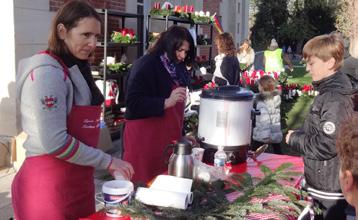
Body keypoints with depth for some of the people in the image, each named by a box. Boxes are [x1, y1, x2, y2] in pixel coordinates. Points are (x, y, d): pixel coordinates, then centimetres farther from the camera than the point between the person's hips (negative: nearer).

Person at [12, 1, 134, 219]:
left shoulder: (77, 69, 10)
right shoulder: (47, 72, -18)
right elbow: (54, 142, -24)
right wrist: (107, 161, -16)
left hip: (77, 181, 8)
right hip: (48, 187, -8)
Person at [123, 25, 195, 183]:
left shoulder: (178, 68, 12)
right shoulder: (145, 65, -12)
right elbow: (133, 103, -19)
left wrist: (181, 132, 20)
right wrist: (166, 102, -26)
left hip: (169, 136, 7)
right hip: (145, 138, -7)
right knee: (144, 183, -2)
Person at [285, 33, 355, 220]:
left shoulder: (335, 100, -23)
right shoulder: (328, 92, 7)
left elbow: (325, 146, -26)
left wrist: (294, 139, -13)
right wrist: (299, 135, -1)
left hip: (329, 189, -9)